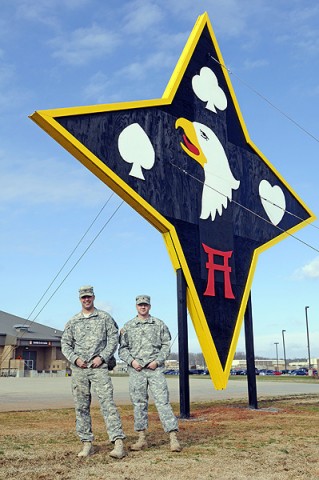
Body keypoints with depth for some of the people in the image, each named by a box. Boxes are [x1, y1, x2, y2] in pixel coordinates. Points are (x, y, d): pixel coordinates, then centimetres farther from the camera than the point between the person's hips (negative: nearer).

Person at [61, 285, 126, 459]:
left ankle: (118, 443, -16)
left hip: (99, 367, -3)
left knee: (107, 402, -13)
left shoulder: (104, 317, 7)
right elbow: (65, 344, 13)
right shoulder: (72, 321, 13)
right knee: (81, 407, 5)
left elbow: (113, 338, 2)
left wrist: (102, 357, -8)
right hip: (79, 368, 4)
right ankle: (87, 443, 15)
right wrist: (75, 359, -4)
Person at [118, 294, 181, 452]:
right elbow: (122, 349, 10)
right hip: (136, 370, 2)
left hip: (155, 369, -1)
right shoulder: (128, 326, 11)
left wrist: (158, 361, -6)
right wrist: (131, 361, -6)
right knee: (139, 403, 5)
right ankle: (142, 439, 15)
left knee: (162, 401, -7)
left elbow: (166, 345, 7)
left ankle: (173, 438, -7)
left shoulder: (159, 324, 9)